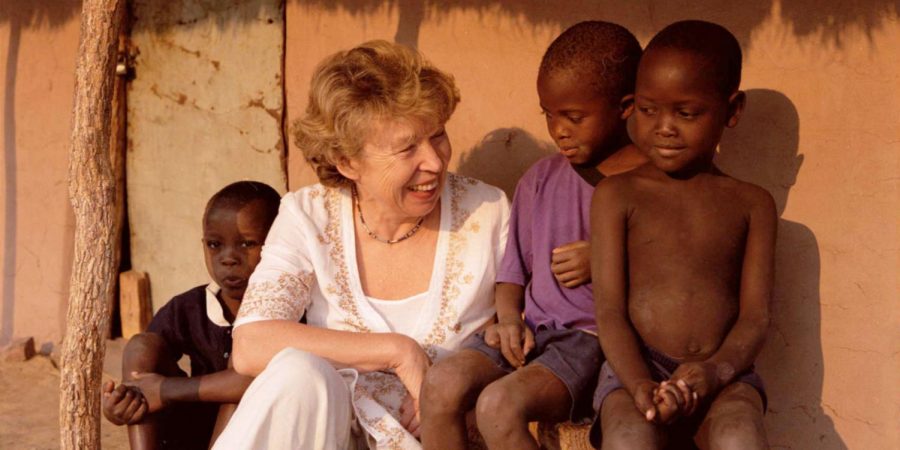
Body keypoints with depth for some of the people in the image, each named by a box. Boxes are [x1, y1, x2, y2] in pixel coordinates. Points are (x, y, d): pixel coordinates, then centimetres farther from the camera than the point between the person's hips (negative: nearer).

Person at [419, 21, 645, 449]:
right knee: (441, 384, -22)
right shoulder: (541, 179, 13)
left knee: (499, 404, -30)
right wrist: (508, 318, 0)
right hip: (532, 332, 5)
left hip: (597, 338, -5)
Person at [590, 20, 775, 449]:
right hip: (636, 369, -1)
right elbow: (609, 309, -2)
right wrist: (640, 388, -21)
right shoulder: (617, 195, 6)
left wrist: (716, 370, -19)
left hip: (722, 373, 1)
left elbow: (755, 315, 4)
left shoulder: (752, 204, 11)